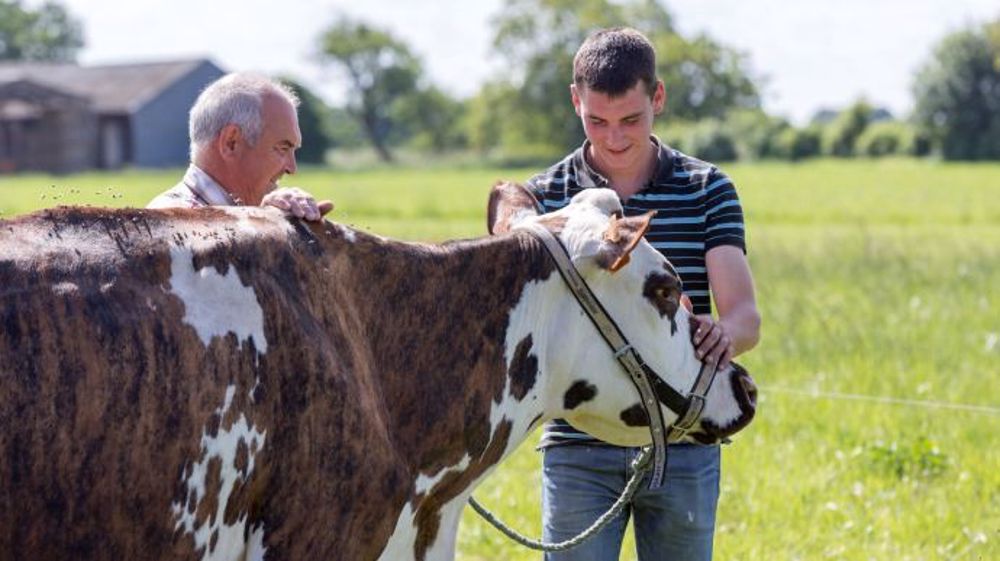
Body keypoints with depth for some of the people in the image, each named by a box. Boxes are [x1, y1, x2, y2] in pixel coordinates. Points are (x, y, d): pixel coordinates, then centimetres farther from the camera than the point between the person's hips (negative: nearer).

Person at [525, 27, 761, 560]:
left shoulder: (708, 190, 2)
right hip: (578, 449, -1)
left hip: (684, 450, 1)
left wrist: (724, 334, -32)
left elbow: (745, 315, -7)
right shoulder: (544, 196, 1)